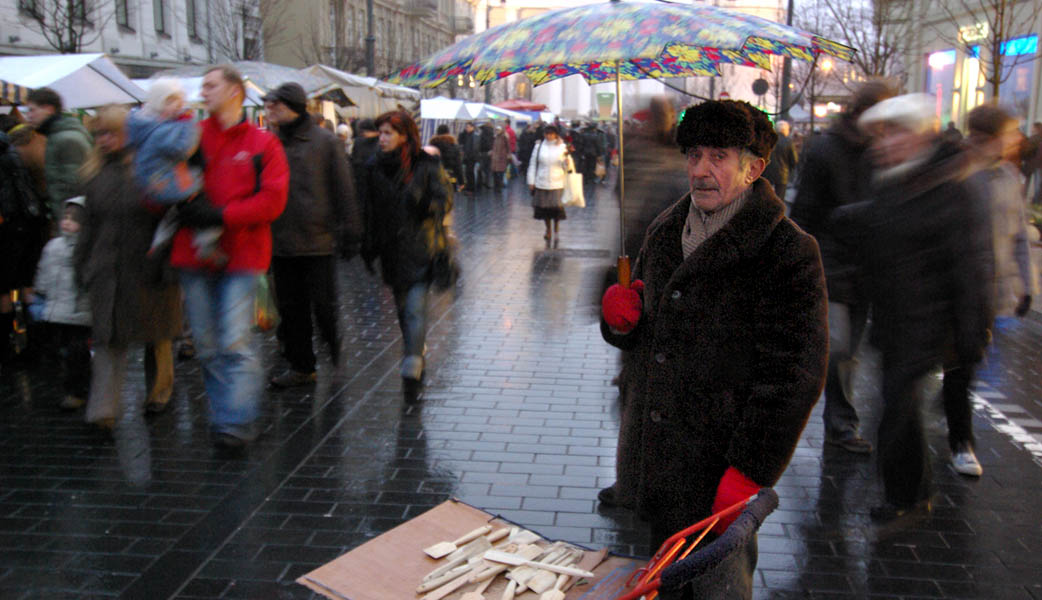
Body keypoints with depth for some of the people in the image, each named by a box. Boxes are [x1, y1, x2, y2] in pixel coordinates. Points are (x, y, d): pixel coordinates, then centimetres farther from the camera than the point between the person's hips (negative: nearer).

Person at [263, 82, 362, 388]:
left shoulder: (325, 142, -3)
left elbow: (344, 190, -3)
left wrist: (350, 233, -6)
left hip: (317, 240, -4)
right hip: (280, 243, 4)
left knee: (323, 303, -1)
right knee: (291, 308, 8)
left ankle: (332, 340, 29)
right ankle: (300, 366, 20)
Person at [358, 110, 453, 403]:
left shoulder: (427, 165, -6)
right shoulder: (374, 167, 6)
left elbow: (445, 199, -4)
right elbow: (368, 209, 10)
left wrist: (429, 206, -26)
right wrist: (368, 246, 9)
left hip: (421, 249, -4)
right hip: (391, 250, 5)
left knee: (415, 308, -12)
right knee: (403, 308, 15)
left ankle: (412, 372, -11)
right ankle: (417, 352, 37)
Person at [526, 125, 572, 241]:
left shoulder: (562, 147, 1)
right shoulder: (539, 146, 2)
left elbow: (567, 167, 3)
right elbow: (533, 164, 7)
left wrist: (567, 156, -17)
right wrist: (531, 182, 4)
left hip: (557, 183, -1)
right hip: (541, 183, 1)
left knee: (557, 207, -8)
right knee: (544, 207, 7)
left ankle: (556, 229, 13)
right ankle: (548, 230, 27)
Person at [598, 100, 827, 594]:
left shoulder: (788, 252, -13)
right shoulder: (665, 232, 8)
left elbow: (794, 377, -16)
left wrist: (748, 475, -19)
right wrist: (620, 316, -5)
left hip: (719, 474, -6)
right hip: (649, 458, 6)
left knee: (718, 584, 9)